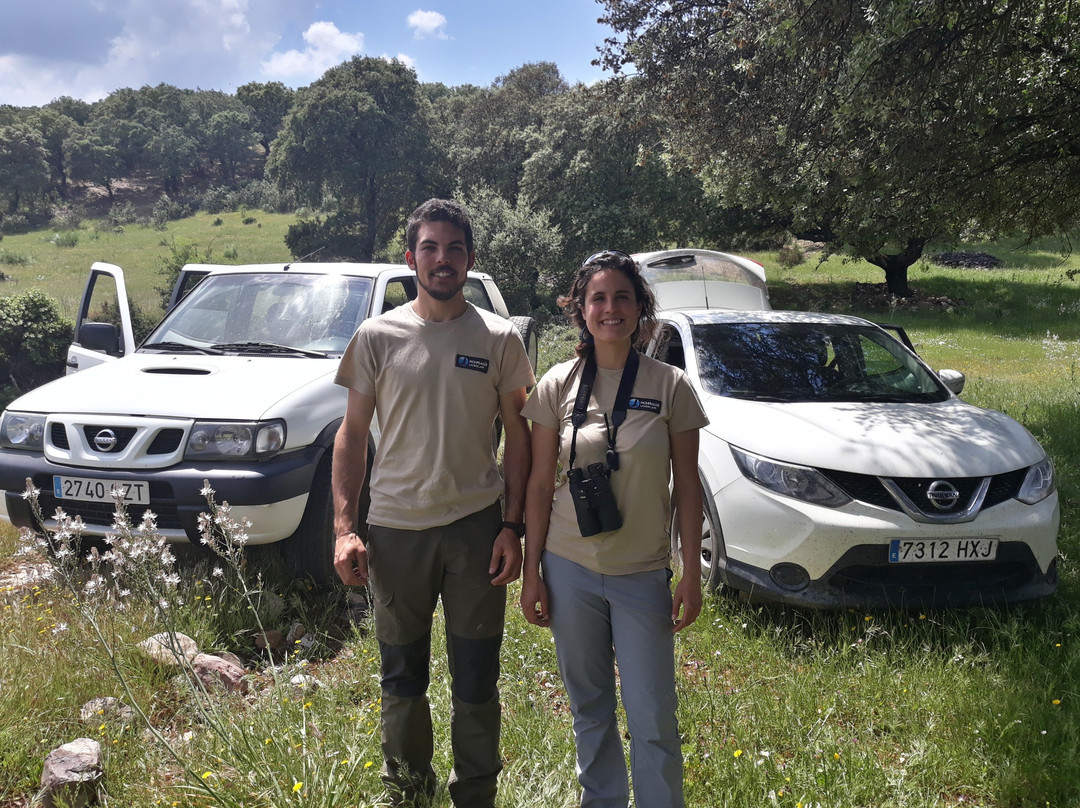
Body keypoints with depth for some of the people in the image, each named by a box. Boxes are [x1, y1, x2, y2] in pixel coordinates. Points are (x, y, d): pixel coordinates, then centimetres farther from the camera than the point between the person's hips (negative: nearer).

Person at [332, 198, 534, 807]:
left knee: (477, 681, 9)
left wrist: (513, 526, -5)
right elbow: (353, 434, 4)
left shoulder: (500, 338, 1)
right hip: (396, 530, 1)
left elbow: (518, 435, 3)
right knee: (403, 679, 14)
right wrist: (344, 527, -5)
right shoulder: (378, 336, 1)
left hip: (477, 528, 0)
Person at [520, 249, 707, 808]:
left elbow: (687, 485, 0)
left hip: (642, 574, -1)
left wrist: (692, 572, -3)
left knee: (652, 716, 2)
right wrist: (531, 570, 0)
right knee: (588, 705, 16)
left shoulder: (670, 386, -4)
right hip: (570, 570, 2)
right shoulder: (558, 385, -1)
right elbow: (540, 483, 2)